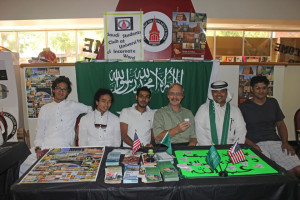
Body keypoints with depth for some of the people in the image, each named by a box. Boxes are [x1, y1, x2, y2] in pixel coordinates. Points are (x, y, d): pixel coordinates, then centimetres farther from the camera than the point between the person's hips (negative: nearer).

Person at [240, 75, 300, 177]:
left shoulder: (273, 103, 17)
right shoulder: (244, 107, 3)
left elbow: (281, 124, 20)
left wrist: (285, 142, 3)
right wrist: (251, 144, -15)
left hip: (276, 142, 5)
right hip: (256, 145, -4)